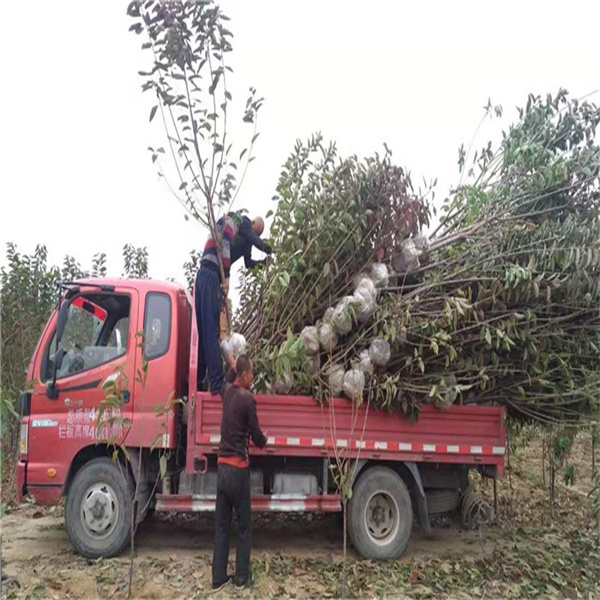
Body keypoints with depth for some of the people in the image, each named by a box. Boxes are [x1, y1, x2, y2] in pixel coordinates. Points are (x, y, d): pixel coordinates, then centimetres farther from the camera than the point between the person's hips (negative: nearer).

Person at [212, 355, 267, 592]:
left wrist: (233, 365, 42)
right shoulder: (247, 399, -14)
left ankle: (219, 577, 19)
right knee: (244, 525, 8)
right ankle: (242, 577, 17)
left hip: (222, 466, 7)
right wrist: (264, 439, 14)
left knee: (221, 524, 12)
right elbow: (258, 439, -6)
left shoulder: (227, 391, 5)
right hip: (238, 468, -7)